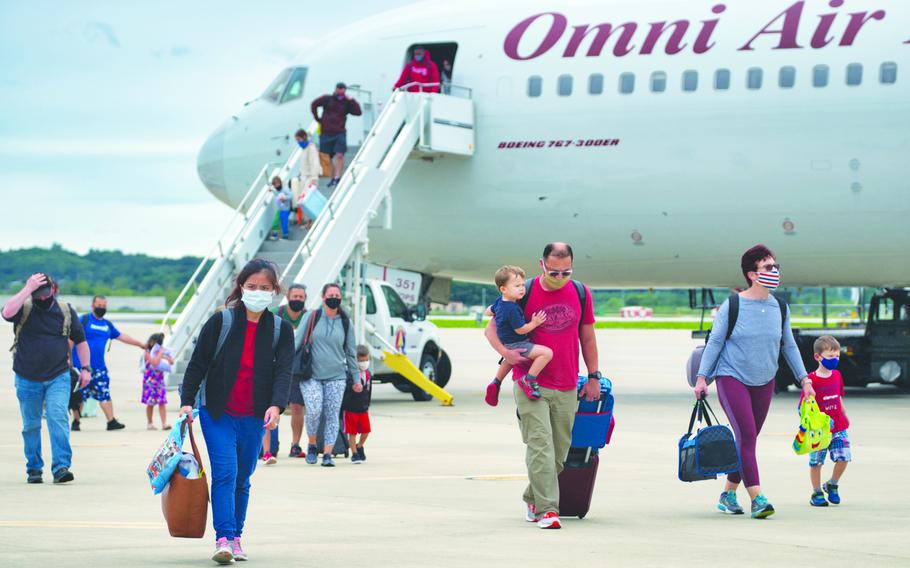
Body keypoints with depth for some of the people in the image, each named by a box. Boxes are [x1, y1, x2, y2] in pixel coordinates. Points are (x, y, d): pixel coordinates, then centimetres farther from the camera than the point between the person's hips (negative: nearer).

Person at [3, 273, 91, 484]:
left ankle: (61, 467, -19)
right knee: (31, 425, 8)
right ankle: (34, 470, 20)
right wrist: (27, 290, -27)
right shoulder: (24, 308, -3)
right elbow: (7, 312, -28)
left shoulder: (66, 311, 3)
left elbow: (80, 340, 14)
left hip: (58, 378, 0)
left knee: (58, 418, -16)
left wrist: (86, 368, 9)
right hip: (27, 379, 0)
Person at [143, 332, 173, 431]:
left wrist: (166, 357, -9)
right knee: (150, 403, 4)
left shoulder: (161, 352, 8)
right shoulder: (148, 353, -10)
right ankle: (149, 423, 16)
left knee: (162, 402, -4)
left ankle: (164, 423, -9)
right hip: (150, 381, -4)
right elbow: (155, 362, -26)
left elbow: (171, 362, 8)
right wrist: (160, 353, -17)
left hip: (160, 380, 5)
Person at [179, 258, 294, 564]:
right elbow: (198, 363, -1)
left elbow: (283, 371, -10)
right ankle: (223, 539, -21)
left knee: (242, 479, 11)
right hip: (218, 413, -3)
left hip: (254, 418, 3)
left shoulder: (281, 329, 1)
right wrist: (187, 401, -7)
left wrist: (276, 405, -26)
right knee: (225, 473, -16)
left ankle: (235, 537, 22)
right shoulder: (221, 321, -6)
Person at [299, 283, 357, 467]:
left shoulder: (345, 322, 9)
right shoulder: (312, 317, 3)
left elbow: (350, 352, 16)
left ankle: (327, 454, 0)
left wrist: (355, 377, 14)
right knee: (314, 411, -17)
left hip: (336, 376, 2)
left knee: (332, 415, -4)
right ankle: (312, 445, 6)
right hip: (311, 375, -2)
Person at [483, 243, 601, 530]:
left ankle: (532, 499, 29)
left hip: (567, 388, 4)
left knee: (560, 450, 9)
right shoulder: (524, 293, -4)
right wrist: (505, 352, -17)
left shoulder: (581, 294, 7)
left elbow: (587, 336, 17)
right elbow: (491, 328, 3)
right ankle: (547, 509, -17)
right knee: (540, 445, -14)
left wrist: (593, 376, 15)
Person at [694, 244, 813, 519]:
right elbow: (714, 342, -4)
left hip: (764, 382, 5)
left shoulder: (780, 308, 6)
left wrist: (804, 379, 11)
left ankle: (728, 494, 23)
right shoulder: (732, 306, -8)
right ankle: (757, 499, -20)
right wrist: (702, 377, -9)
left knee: (748, 439, 8)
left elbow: (789, 346, 14)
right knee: (746, 435, -16)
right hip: (732, 379, -5)